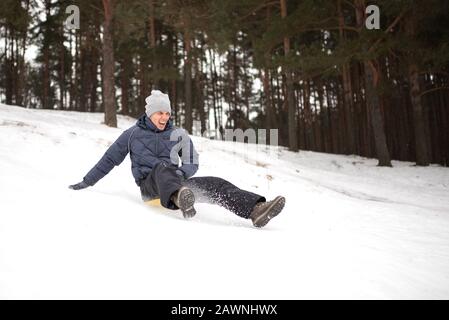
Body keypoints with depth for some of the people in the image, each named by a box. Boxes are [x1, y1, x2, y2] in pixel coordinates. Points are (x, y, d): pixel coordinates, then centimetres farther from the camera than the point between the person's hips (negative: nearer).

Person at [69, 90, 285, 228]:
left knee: (215, 184, -23)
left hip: (177, 183, 3)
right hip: (150, 184, -3)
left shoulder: (178, 135, 13)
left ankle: (256, 210, -44)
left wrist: (181, 173, -8)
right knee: (162, 167, -39)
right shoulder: (133, 134, 8)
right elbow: (109, 159, 16)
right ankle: (181, 200, -74)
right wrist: (86, 182, 17)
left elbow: (192, 163, 16)